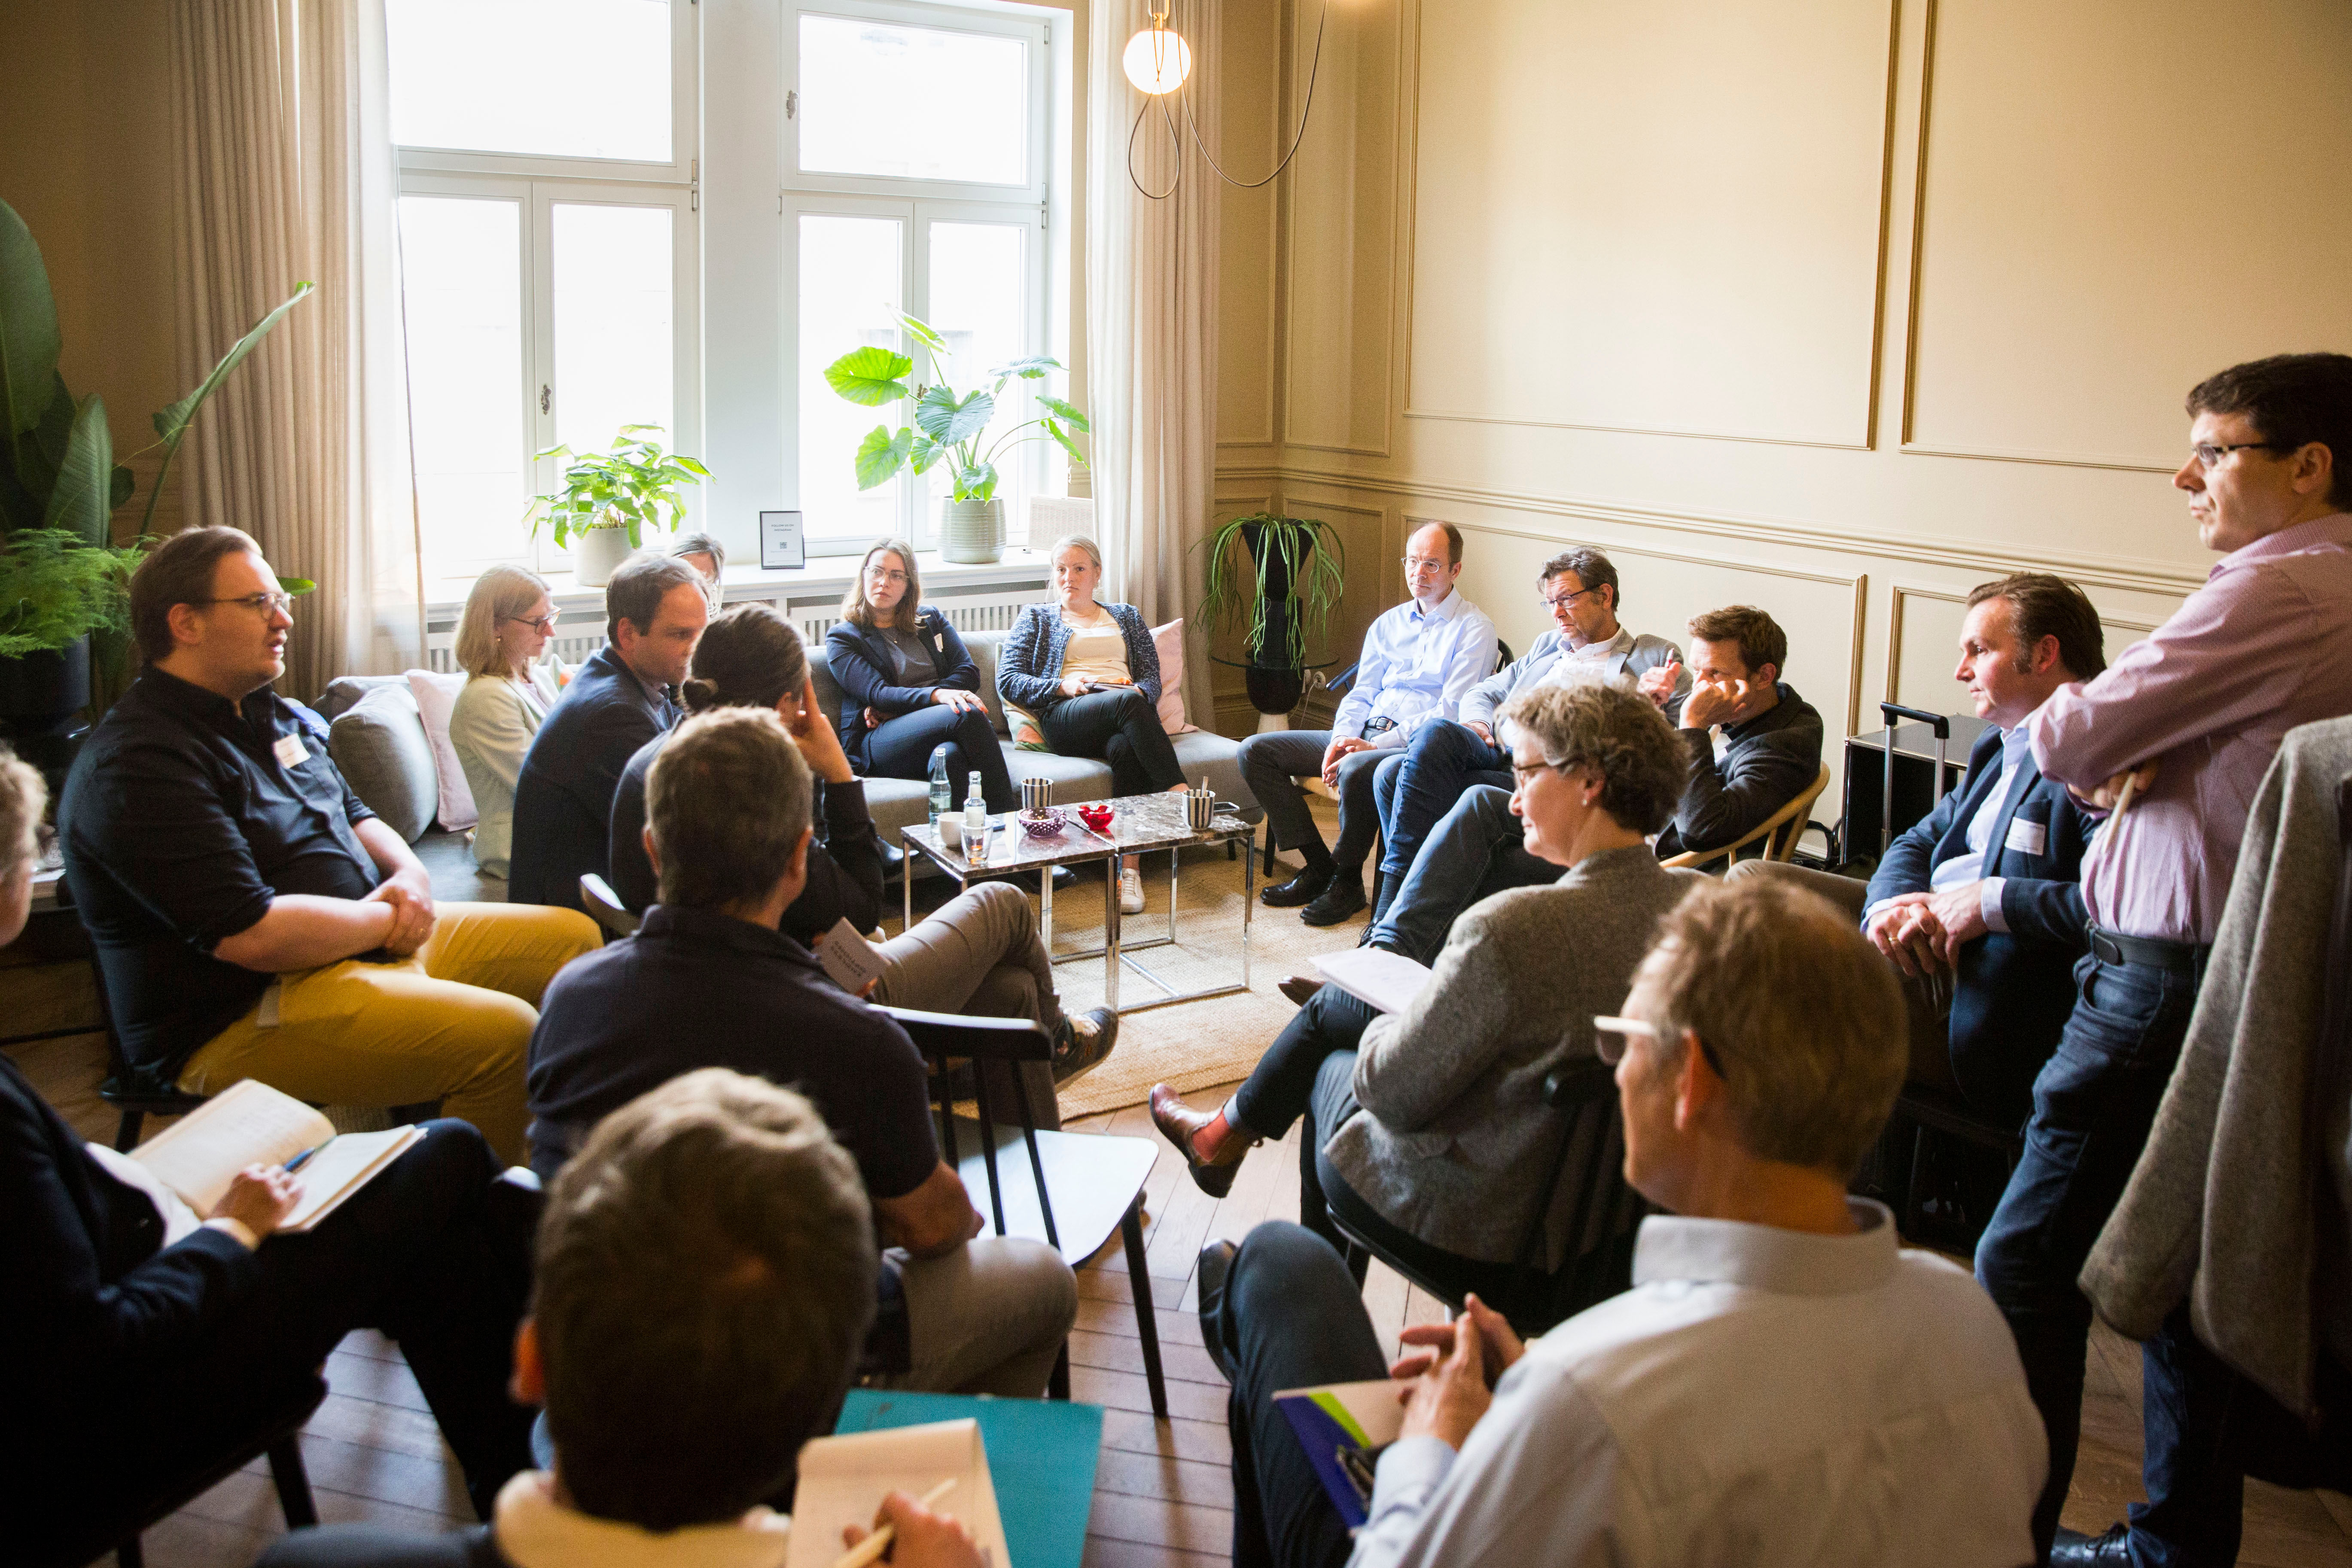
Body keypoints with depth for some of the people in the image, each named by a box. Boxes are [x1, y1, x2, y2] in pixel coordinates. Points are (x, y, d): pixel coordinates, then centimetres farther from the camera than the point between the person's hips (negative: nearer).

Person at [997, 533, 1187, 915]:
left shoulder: (1127, 617, 31)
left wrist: (1140, 690, -7)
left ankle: (1129, 869, -45)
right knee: (1128, 703, -37)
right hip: (1063, 718, -2)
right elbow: (1007, 679, 11)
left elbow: (1152, 678, 18)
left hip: (1128, 710, 2)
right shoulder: (1036, 619, 25)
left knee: (1125, 748, -38)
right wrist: (1063, 686, -5)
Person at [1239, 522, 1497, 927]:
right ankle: (1318, 865, -4)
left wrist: (1377, 744, -18)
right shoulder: (1388, 624, 19)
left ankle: (1347, 880, -14)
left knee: (1355, 770, -39)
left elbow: (1451, 713, -11)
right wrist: (1341, 738, -6)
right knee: (1256, 750, -6)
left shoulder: (1474, 628, -2)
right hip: (1364, 735, 7)